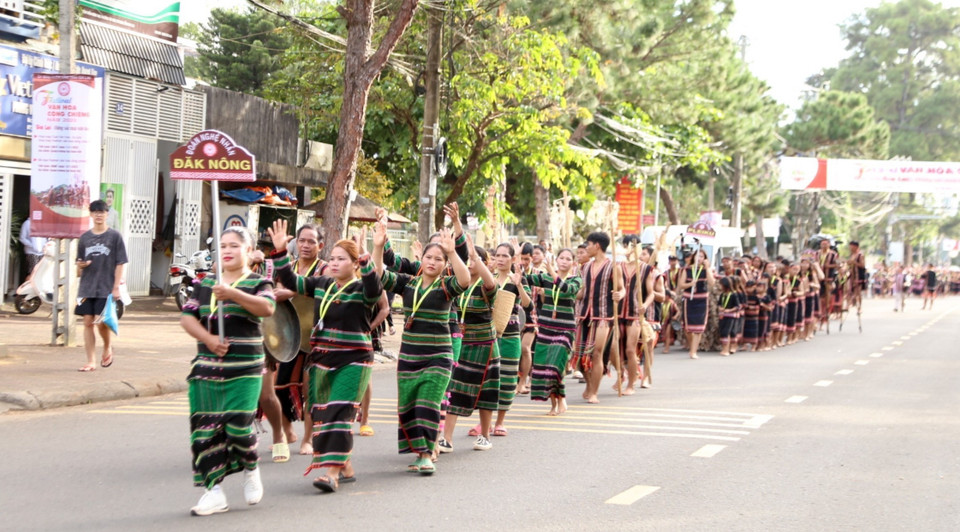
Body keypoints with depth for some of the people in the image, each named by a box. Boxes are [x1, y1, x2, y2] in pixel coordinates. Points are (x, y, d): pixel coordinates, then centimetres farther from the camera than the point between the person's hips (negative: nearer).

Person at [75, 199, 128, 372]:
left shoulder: (114, 236, 2)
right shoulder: (84, 238, 12)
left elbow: (120, 263, -1)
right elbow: (79, 268, 19)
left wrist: (116, 287, -9)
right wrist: (80, 266, -5)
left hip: (106, 289, -4)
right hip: (87, 288, 4)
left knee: (101, 322, -11)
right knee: (88, 322, 1)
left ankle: (108, 348, 19)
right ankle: (90, 362, 6)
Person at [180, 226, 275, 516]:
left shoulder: (257, 283, 1)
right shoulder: (205, 284, 14)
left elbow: (267, 308, -19)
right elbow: (187, 317, 7)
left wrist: (232, 293, -31)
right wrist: (208, 339, -11)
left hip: (244, 368, -4)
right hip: (206, 367, 4)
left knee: (238, 425, -13)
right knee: (204, 429, -1)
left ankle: (250, 470, 18)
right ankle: (213, 491, 7)